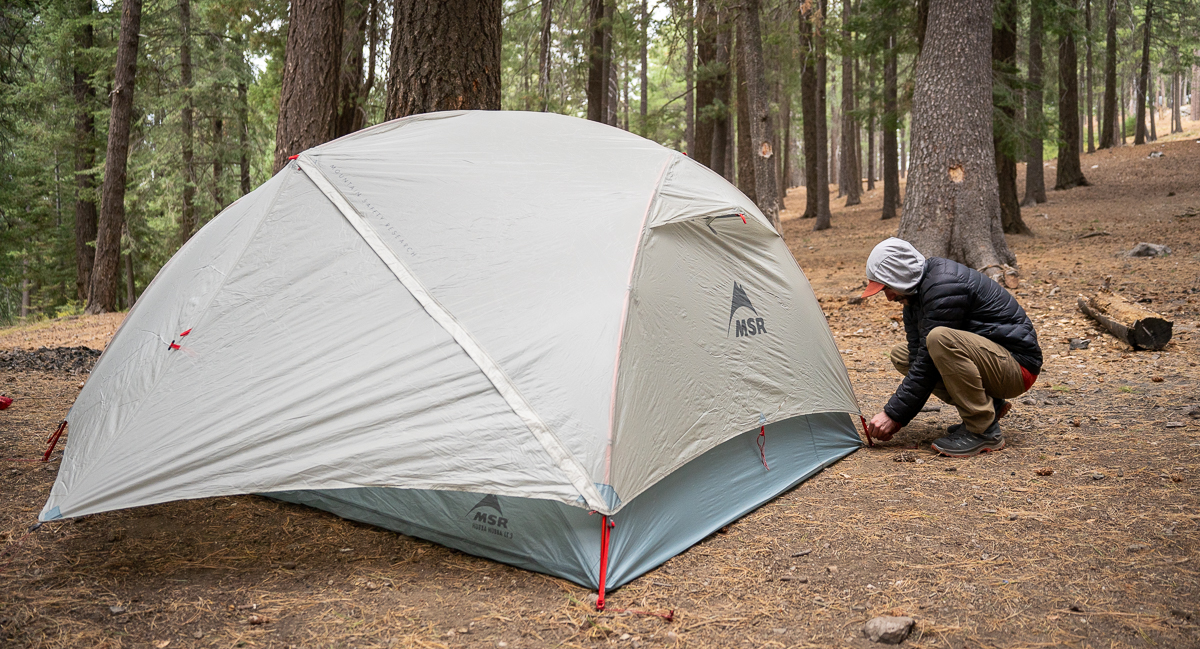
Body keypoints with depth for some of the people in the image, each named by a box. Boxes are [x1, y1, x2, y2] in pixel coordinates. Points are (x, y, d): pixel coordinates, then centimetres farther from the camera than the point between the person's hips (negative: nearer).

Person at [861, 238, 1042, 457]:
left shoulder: (944, 287, -25)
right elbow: (919, 355, 3)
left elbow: (928, 364, -24)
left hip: (1018, 367, -10)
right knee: (901, 354, 10)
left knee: (940, 339, -35)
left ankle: (985, 432, -20)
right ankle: (988, 405, 6)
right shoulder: (916, 292, 5)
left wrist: (894, 414, -19)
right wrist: (895, 413, -7)